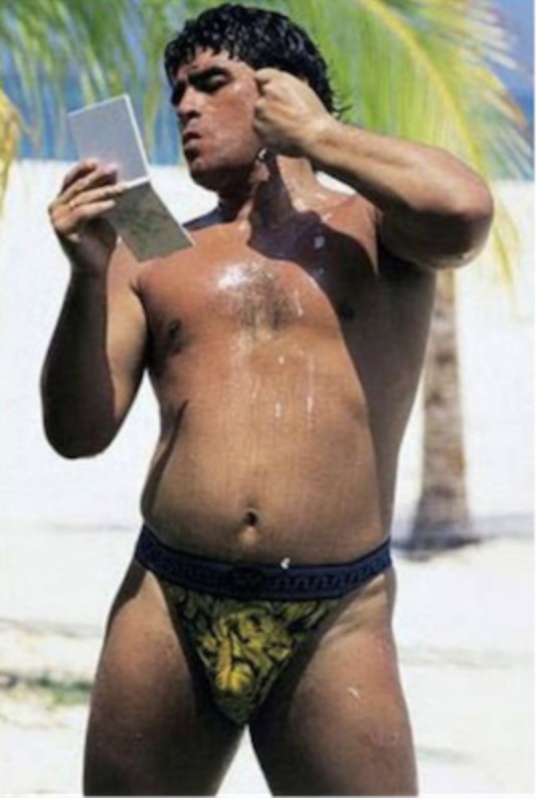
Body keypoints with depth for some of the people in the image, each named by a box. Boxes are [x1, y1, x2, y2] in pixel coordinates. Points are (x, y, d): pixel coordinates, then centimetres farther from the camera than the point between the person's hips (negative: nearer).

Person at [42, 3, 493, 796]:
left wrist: (315, 131, -2)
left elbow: (462, 210, -16)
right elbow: (78, 431, 7)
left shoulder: (374, 227, 8)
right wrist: (89, 277, -8)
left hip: (334, 624, -3)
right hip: (168, 606, 3)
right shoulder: (154, 258, 14)